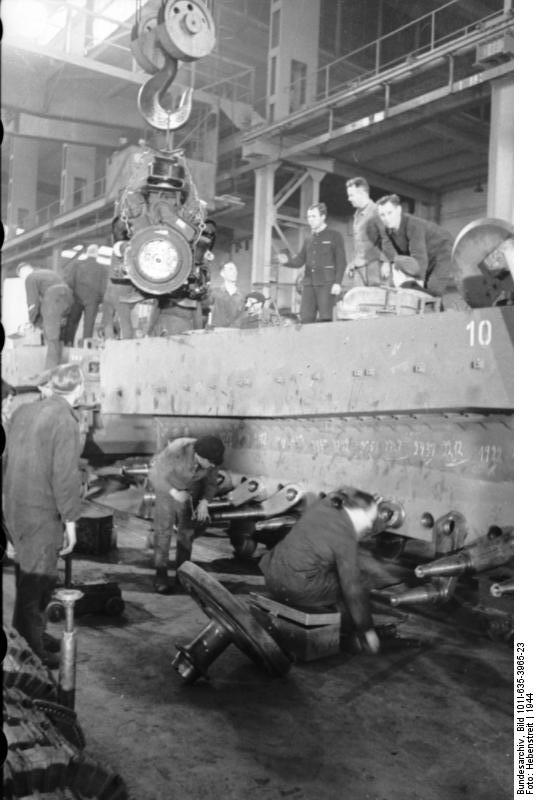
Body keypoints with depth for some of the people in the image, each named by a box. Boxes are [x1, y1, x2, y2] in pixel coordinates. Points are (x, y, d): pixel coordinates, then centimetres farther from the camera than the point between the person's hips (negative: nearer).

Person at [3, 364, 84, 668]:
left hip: (16, 508, 8)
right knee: (36, 582, 3)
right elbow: (66, 475, -19)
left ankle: (35, 634, 34)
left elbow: (8, 459, 13)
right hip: (42, 514, -8)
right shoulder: (65, 420, -17)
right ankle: (31, 652, 13)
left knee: (29, 576, 20)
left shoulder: (23, 411, 7)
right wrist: (70, 521, -13)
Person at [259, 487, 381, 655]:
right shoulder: (345, 537, -16)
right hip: (300, 591, -9)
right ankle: (346, 637, 18)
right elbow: (353, 589, -14)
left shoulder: (321, 507, 3)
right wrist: (368, 630, -7)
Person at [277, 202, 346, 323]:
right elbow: (300, 260, 18)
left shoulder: (334, 236, 5)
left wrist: (337, 282, -12)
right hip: (309, 283, 5)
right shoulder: (309, 239, 21)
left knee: (324, 319, -10)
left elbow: (341, 262, -1)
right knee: (306, 318, -3)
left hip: (326, 283, -5)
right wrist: (287, 261, -3)